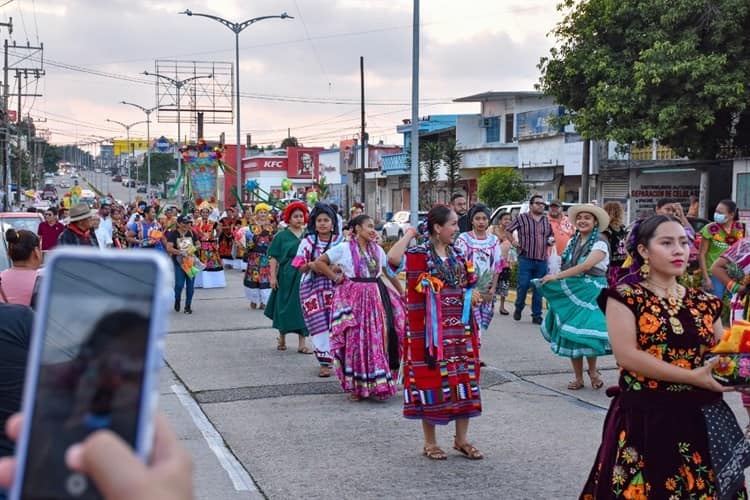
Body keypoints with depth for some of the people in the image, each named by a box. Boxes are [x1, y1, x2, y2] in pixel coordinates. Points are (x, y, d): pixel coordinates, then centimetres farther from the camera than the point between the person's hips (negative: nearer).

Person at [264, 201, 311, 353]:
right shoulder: (281, 236, 0)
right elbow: (274, 257, -3)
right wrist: (273, 276, -10)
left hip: (304, 275, 2)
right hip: (287, 276, -2)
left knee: (302, 307, 1)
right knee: (284, 307, 7)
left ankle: (301, 343, 5)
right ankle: (282, 339, 26)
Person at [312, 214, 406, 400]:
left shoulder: (378, 250, 12)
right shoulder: (344, 249, -3)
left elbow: (390, 272, 17)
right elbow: (318, 263, -2)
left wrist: (402, 293, 13)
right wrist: (336, 277, -4)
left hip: (377, 297, 4)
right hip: (354, 299, -4)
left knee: (379, 339, 2)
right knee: (357, 341, -2)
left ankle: (377, 383, 13)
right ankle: (357, 386, 8)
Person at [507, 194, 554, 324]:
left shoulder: (547, 221, 15)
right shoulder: (522, 218, 1)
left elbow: (551, 236, 27)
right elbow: (507, 230, 5)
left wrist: (551, 240, 5)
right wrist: (514, 243, -2)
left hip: (542, 261, 4)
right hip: (526, 259, -4)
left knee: (539, 289, 5)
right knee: (523, 285, -5)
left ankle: (537, 315, 12)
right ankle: (518, 309, 19)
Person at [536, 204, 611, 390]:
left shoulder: (600, 243, -7)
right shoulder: (573, 242, 13)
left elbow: (586, 266, -19)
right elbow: (565, 265, 11)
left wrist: (557, 276, -20)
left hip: (591, 292, -6)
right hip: (570, 291, 6)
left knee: (586, 331, -14)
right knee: (571, 333, 3)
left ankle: (592, 369, 12)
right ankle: (578, 377, 13)